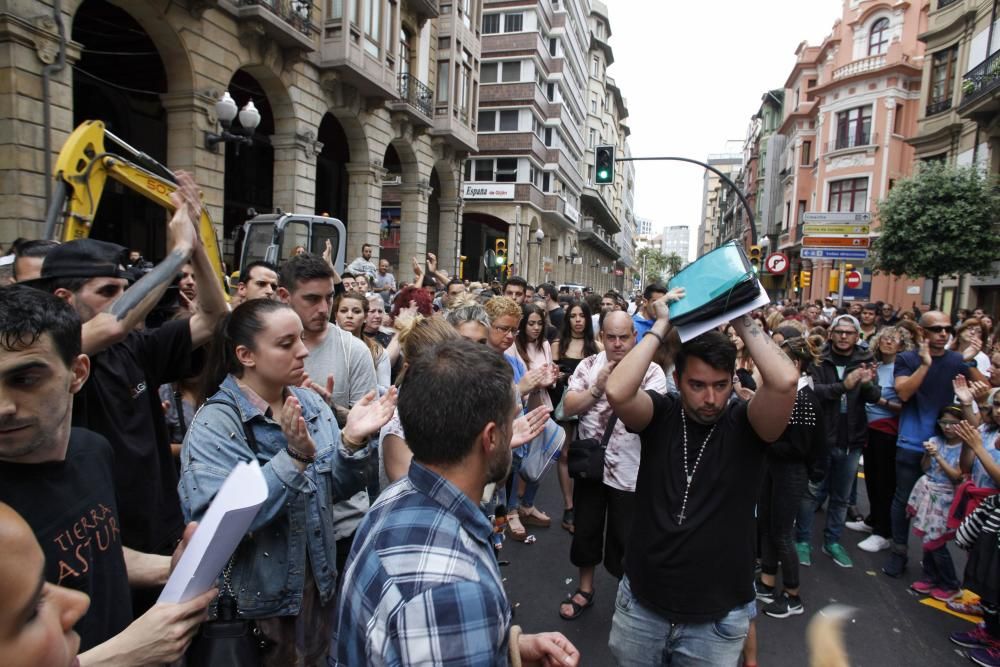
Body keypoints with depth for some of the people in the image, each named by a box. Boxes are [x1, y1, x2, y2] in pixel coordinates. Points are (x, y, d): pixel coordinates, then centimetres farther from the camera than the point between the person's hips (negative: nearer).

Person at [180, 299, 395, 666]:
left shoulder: (311, 403, -1)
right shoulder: (215, 424, -18)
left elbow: (336, 489, 1)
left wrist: (352, 440, -18)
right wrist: (295, 456, -33)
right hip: (255, 600, -5)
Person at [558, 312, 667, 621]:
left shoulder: (651, 371, -8)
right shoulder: (588, 366, -1)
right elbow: (569, 407, -8)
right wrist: (598, 388, -21)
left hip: (629, 470, -3)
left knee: (624, 538, 10)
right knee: (585, 531, 17)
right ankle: (585, 589, 39)